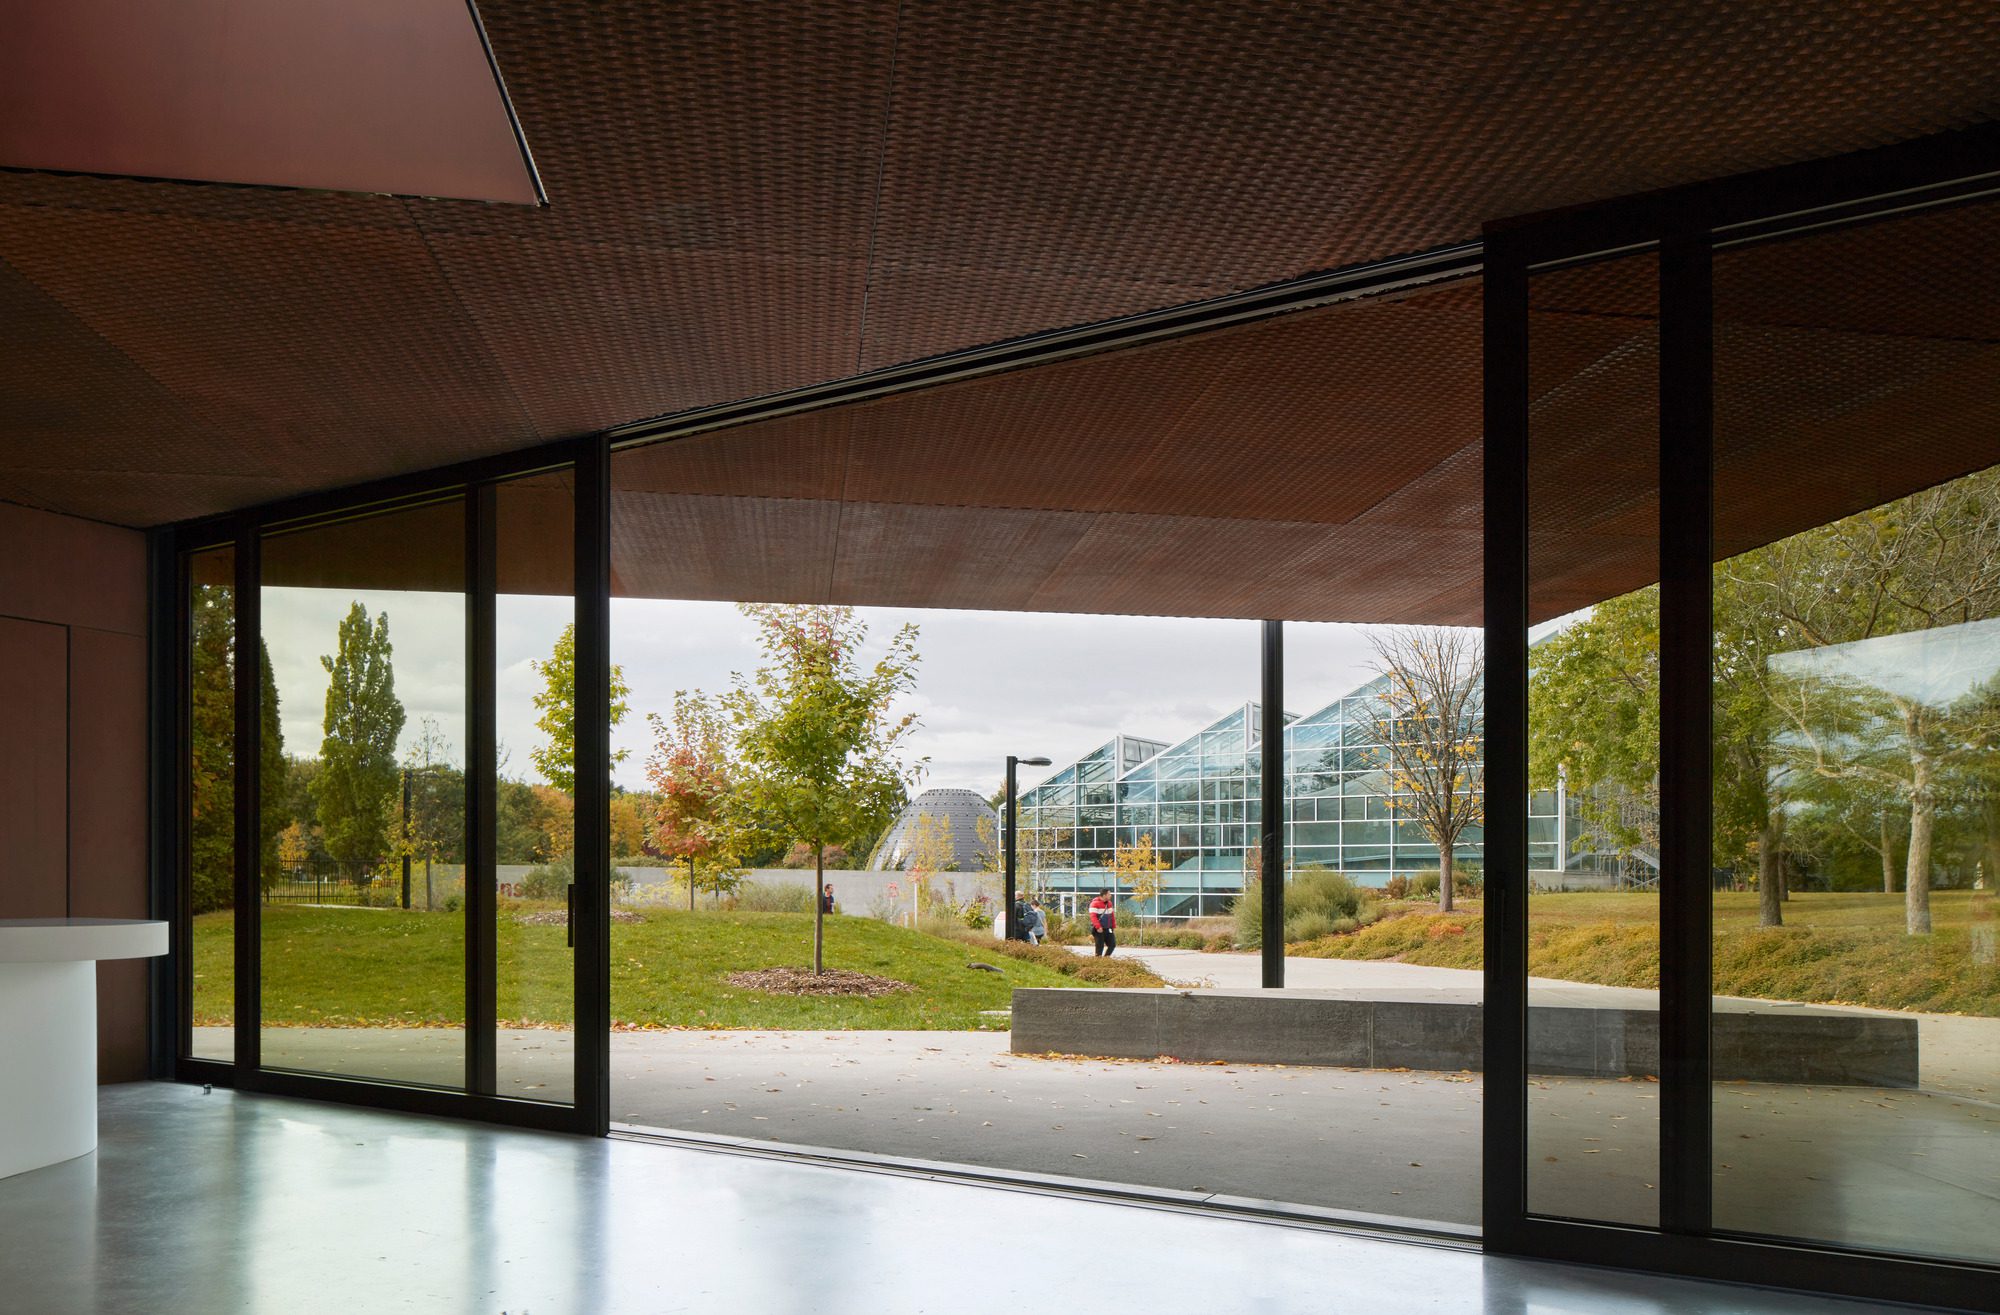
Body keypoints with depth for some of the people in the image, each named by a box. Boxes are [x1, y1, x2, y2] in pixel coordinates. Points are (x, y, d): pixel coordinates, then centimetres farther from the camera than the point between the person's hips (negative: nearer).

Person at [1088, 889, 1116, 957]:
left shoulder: (1109, 903, 13)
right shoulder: (1095, 904, -11)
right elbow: (1093, 916, -19)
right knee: (1100, 946, -4)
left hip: (1108, 929, 7)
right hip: (1099, 930, -7)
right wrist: (1098, 927, -28)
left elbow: (1112, 916, 20)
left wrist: (1114, 927, 15)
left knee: (1112, 944, 4)